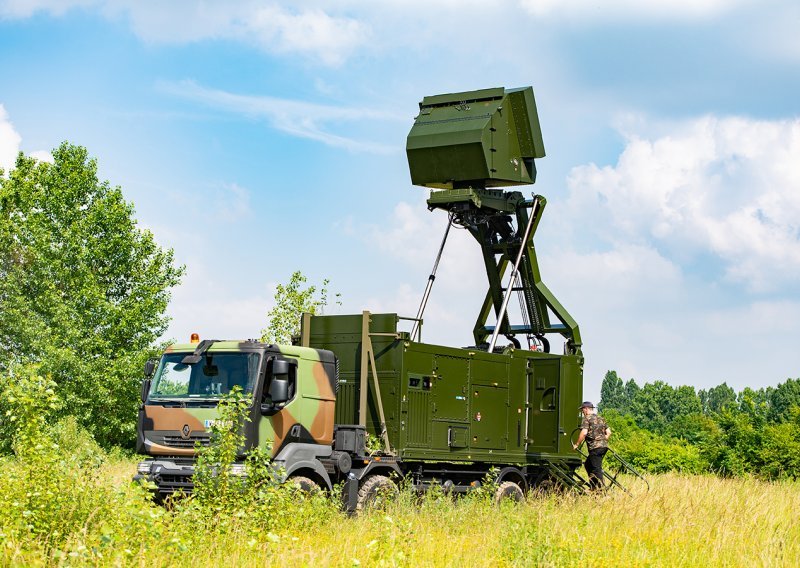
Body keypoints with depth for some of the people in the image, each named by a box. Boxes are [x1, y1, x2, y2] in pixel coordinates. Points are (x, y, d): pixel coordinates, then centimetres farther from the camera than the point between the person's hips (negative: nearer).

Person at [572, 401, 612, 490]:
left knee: (596, 468, -6)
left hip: (595, 447, -8)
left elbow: (584, 433, -16)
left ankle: (601, 488, -11)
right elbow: (608, 432, 18)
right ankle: (593, 487, 21)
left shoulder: (587, 418, -4)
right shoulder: (600, 419, 20)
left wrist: (576, 444, -8)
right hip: (604, 446, 8)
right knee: (588, 464, 20)